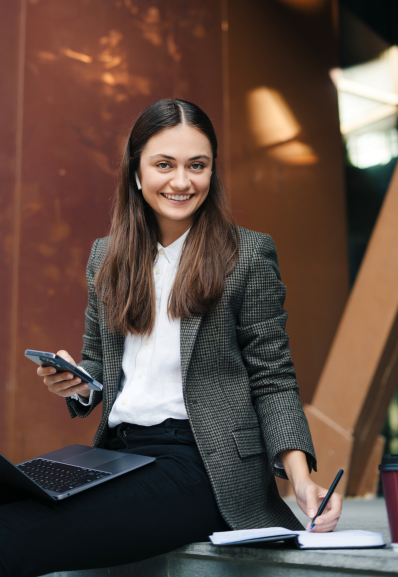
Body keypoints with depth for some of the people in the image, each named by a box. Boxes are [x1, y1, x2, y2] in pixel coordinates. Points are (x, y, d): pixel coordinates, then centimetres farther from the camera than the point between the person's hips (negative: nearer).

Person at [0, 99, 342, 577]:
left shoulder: (249, 255, -1)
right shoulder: (106, 255, 13)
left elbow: (273, 380, -2)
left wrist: (301, 479, -15)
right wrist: (76, 384, -2)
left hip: (204, 465, -5)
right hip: (116, 451, 5)